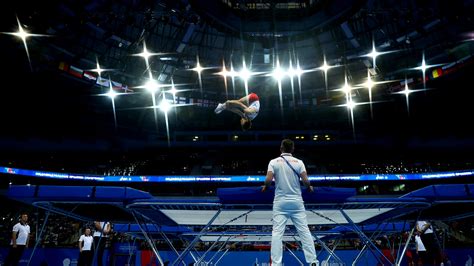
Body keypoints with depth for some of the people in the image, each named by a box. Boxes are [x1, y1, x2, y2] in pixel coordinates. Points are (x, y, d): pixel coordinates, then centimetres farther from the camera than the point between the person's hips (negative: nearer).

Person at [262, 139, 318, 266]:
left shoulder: (274, 162, -2)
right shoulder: (299, 162, 0)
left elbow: (268, 179, -14)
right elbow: (305, 180, -9)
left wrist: (265, 187, 8)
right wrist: (309, 187, 12)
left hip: (280, 202, -1)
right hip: (296, 201, 1)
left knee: (277, 232, 1)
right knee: (304, 231, 7)